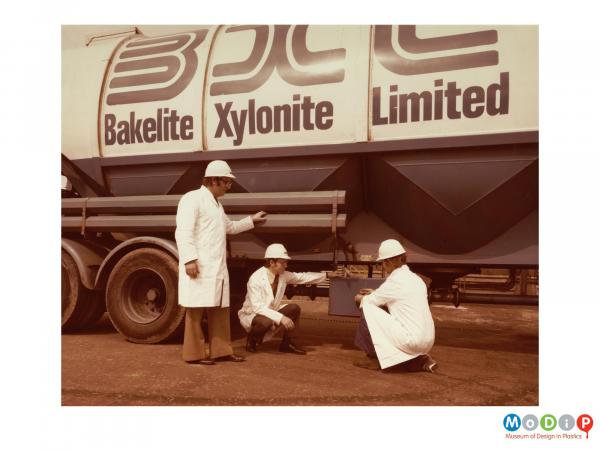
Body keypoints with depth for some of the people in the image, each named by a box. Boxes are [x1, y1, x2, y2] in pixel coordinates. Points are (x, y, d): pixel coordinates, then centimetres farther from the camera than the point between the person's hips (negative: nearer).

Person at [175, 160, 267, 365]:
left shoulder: (216, 204, 23)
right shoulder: (193, 199, -8)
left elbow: (230, 227, 38)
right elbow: (183, 232, -17)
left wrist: (251, 220, 33)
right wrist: (189, 259, -25)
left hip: (216, 268, 9)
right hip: (198, 266, -9)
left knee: (219, 309, 11)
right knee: (196, 309, -3)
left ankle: (220, 350, 18)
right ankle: (194, 354, 5)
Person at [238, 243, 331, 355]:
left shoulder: (283, 275, -8)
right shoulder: (256, 279, -28)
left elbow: (302, 277, 1)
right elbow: (257, 307, -33)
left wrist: (326, 275, -3)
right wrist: (281, 317, -40)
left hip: (271, 311, 7)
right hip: (250, 314, -7)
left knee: (294, 309, -12)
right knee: (266, 322, -37)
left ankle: (286, 343, 4)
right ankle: (252, 339, -4)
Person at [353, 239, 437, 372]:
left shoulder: (395, 281, -11)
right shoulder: (415, 279, 12)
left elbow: (368, 301, -1)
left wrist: (360, 298, 20)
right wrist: (376, 294, 31)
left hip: (411, 341, -8)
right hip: (427, 342, 8)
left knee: (367, 309, -2)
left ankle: (374, 358, 6)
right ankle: (420, 359, 16)